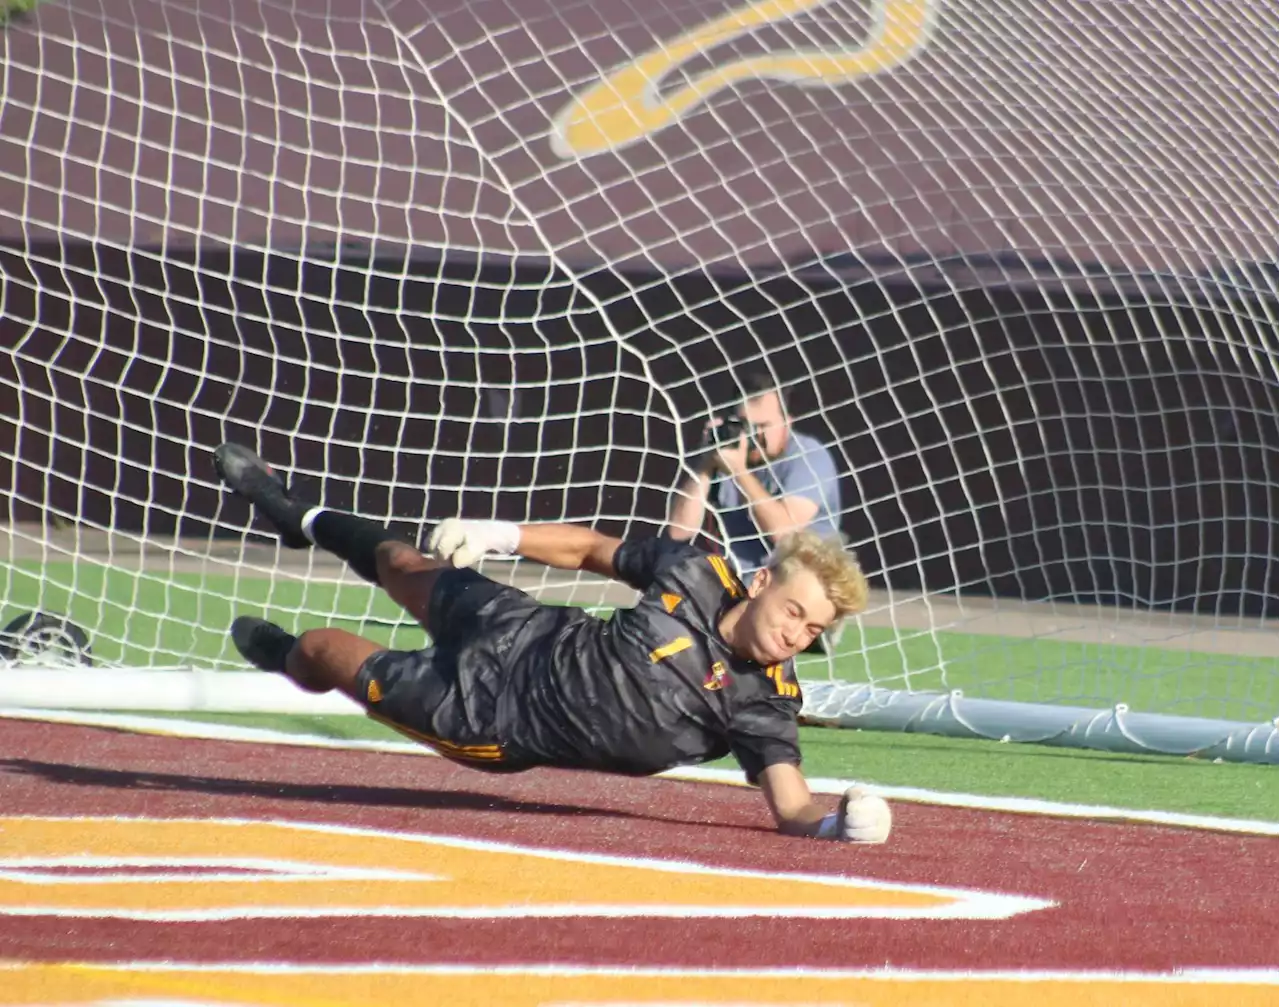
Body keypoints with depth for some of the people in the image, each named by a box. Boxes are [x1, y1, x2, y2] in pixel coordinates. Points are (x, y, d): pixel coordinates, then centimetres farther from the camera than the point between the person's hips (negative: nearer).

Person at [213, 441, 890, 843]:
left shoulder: (764, 705, -28)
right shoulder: (697, 574, -20)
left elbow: (790, 806, -38)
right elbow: (595, 550, -4)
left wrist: (835, 823, -58)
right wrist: (502, 536, -8)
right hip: (520, 638, 1)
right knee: (403, 566, 28)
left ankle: (284, 654, 55)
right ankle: (301, 519, 65)